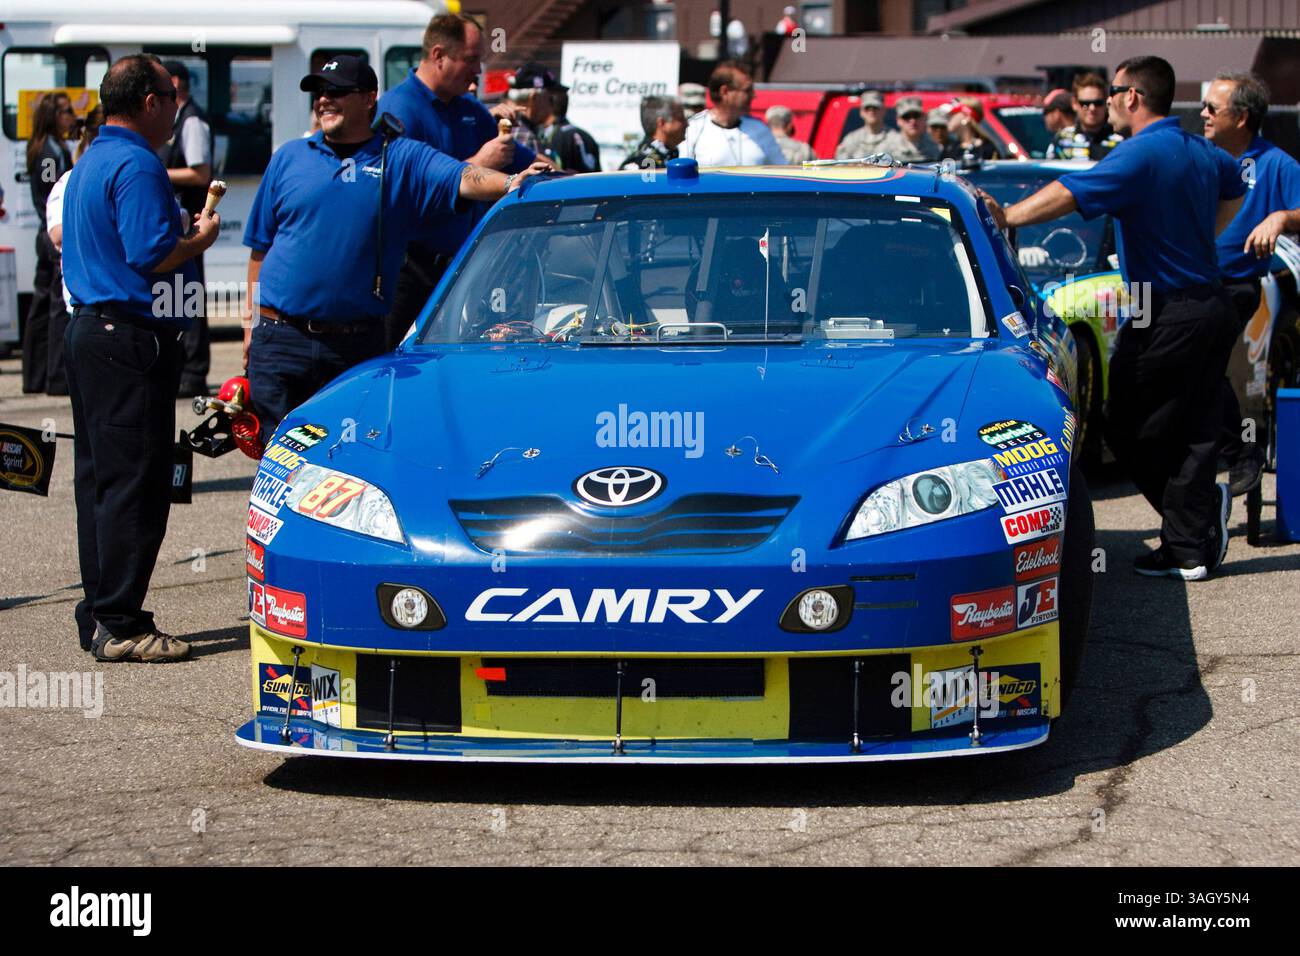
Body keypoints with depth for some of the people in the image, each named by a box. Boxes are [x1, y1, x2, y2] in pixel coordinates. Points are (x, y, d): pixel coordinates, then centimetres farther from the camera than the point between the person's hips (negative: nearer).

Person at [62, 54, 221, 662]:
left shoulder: (88, 165, 18)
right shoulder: (137, 166, -14)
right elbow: (151, 256, -22)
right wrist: (200, 239, -5)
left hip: (88, 331, 11)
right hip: (132, 338, -11)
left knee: (100, 477, 13)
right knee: (136, 482, -8)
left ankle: (99, 616, 17)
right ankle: (119, 624, -8)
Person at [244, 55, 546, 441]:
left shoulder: (403, 159, 5)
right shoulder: (289, 158, 11)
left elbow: (463, 179, -13)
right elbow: (260, 247, 13)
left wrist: (509, 183, -34)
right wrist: (251, 320, 9)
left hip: (357, 347, -1)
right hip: (280, 339, 1)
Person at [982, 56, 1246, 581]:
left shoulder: (1141, 154, -16)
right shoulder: (1202, 152, 13)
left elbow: (1072, 194, -25)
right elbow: (1233, 187, 35)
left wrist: (1007, 218, -24)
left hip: (1170, 315, -9)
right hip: (1213, 306, 9)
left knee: (1130, 427, 1)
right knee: (1194, 429, 8)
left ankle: (1204, 501, 3)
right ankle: (1190, 548, 8)